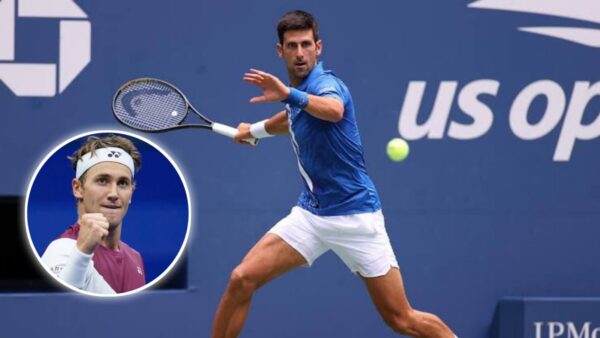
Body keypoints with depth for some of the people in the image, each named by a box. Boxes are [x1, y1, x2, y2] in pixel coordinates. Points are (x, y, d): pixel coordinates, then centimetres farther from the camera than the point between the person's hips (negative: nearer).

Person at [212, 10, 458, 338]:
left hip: (355, 216, -7)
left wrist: (290, 95, -59)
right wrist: (255, 129, 43)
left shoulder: (326, 84, -16)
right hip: (310, 213, 7)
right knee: (241, 280, -9)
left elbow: (334, 110, -44)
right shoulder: (297, 93, 7)